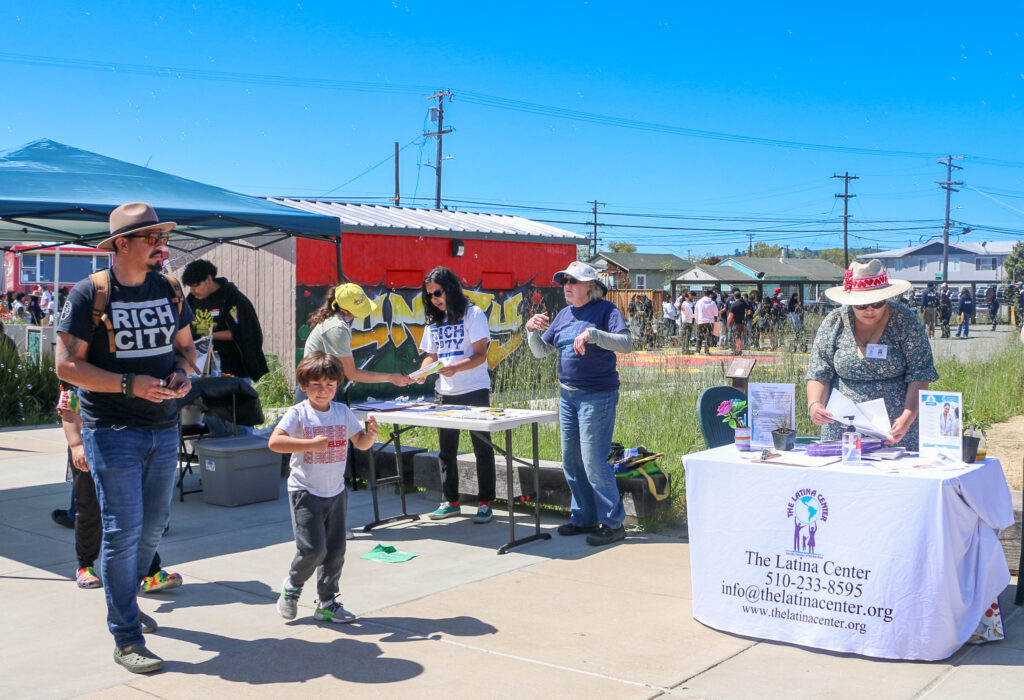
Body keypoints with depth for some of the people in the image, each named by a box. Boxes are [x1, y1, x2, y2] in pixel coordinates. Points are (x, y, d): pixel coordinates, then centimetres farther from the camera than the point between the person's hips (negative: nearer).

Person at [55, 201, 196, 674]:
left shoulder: (169, 289, 8)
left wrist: (182, 372, -5)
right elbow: (67, 365, -11)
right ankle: (126, 639, 4)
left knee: (153, 525, 16)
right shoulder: (89, 294, -9)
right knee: (123, 531, -5)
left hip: (164, 429, 6)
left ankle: (123, 603, 39)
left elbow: (185, 344, 18)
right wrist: (130, 384, -20)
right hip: (112, 431, -6)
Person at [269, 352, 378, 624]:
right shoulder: (298, 413, -9)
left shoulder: (343, 412, 5)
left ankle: (327, 603, 21)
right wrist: (312, 444, -28)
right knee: (313, 548, -12)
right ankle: (292, 585, 18)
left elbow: (361, 443, 11)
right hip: (305, 492, -5)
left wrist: (371, 434, -12)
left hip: (336, 492, 5)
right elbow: (274, 442, -22)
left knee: (335, 550, 8)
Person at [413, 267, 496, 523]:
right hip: (445, 393, 6)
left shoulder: (473, 314, -6)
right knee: (446, 450, 11)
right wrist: (423, 371, -5)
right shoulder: (434, 321, 12)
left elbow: (481, 354, -12)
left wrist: (456, 367, -28)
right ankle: (450, 502, 22)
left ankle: (485, 503, 8)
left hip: (474, 391, -6)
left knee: (482, 448, 0)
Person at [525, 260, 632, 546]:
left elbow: (627, 343, -21)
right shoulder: (564, 314, 12)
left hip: (597, 396, -8)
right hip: (568, 394, 8)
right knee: (571, 460, 12)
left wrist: (592, 334, -31)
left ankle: (613, 523, 3)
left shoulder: (605, 310, -8)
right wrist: (532, 330, -5)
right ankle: (584, 517, 24)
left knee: (594, 461, -8)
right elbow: (541, 351, 14)